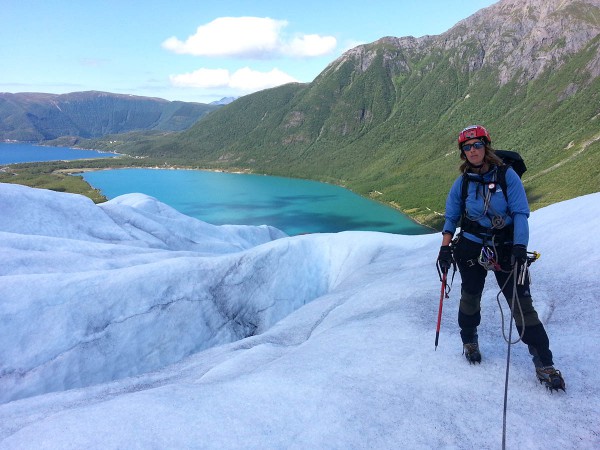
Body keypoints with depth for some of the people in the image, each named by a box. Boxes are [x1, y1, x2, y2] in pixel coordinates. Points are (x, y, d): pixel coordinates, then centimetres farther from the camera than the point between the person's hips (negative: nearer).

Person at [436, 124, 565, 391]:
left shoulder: (507, 175, -8)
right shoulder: (462, 182, -1)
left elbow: (520, 213, -11)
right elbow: (451, 218, 7)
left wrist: (519, 247, -22)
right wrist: (445, 249, -2)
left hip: (506, 248, -1)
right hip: (471, 247, 2)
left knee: (522, 304, -3)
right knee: (470, 298, 11)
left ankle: (544, 363, 8)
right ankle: (469, 340, 39)